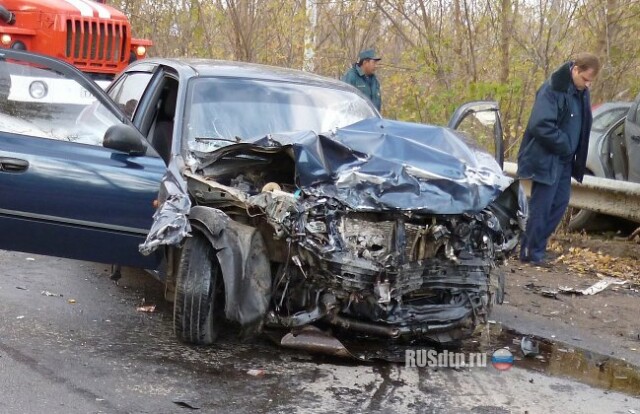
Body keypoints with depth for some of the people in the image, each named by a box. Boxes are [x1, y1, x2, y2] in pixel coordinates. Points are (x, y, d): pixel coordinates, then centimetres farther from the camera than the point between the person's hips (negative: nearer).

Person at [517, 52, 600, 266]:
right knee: (540, 207, -3)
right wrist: (565, 146, -17)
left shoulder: (581, 92, 8)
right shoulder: (553, 89, -19)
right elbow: (540, 126, -26)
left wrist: (574, 153, 6)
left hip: (565, 160, 9)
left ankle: (534, 247, 20)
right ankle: (533, 253, 8)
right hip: (546, 159, -9)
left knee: (560, 203, 11)